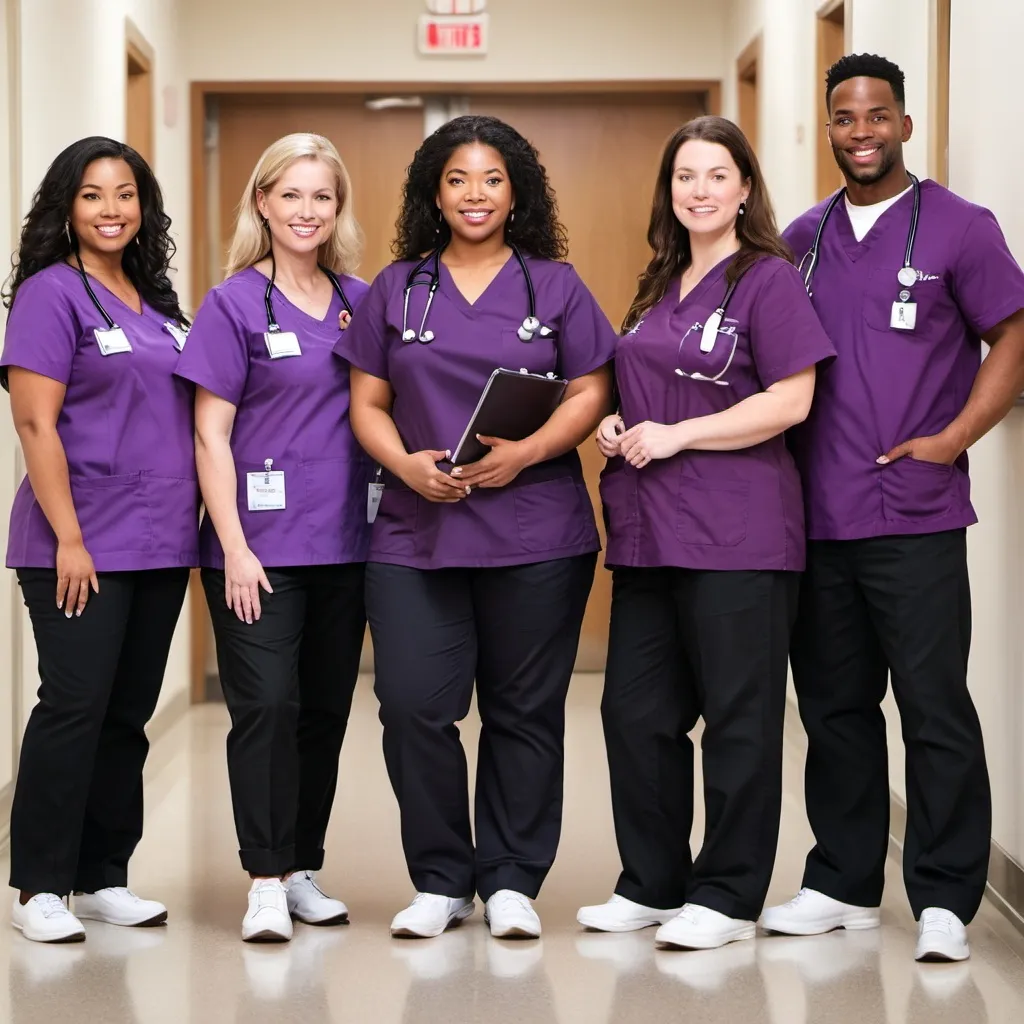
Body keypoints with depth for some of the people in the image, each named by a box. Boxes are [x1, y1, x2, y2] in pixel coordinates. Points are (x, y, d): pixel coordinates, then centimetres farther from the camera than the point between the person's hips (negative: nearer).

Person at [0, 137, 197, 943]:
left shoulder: (158, 304, 15)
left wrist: (201, 520, 11)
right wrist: (68, 538, -17)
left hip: (161, 544, 7)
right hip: (82, 547, -6)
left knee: (130, 714, 9)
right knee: (74, 707, -7)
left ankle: (104, 878, 18)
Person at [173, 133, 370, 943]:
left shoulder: (360, 300, 9)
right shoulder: (235, 304, -3)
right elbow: (212, 434, -6)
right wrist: (234, 547, -13)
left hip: (344, 542, 5)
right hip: (261, 543, -5)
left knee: (325, 709, 9)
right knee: (266, 706, -9)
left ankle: (303, 869, 19)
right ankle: (266, 881, -2)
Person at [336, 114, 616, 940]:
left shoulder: (555, 285, 7)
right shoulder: (395, 290, 11)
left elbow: (591, 393, 2)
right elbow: (367, 401, 10)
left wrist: (524, 454, -14)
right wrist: (407, 465, -10)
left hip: (535, 534, -1)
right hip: (415, 532, 1)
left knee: (524, 712, 3)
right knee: (412, 705, -6)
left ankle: (512, 881, 15)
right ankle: (440, 880, 9)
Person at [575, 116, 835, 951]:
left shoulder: (770, 280, -4)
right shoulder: (658, 288, 17)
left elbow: (790, 400, -14)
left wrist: (676, 435, -15)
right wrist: (616, 428, 7)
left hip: (737, 533, -7)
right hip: (650, 530, 8)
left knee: (738, 717, 1)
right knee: (635, 710, 8)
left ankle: (729, 896, 10)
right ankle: (652, 884, 21)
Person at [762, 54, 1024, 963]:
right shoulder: (802, 239, 14)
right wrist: (778, 447, 5)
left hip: (914, 515, -5)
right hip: (816, 514, 5)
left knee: (935, 710, -4)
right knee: (834, 705, 11)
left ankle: (944, 902, 3)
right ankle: (844, 885, 22)